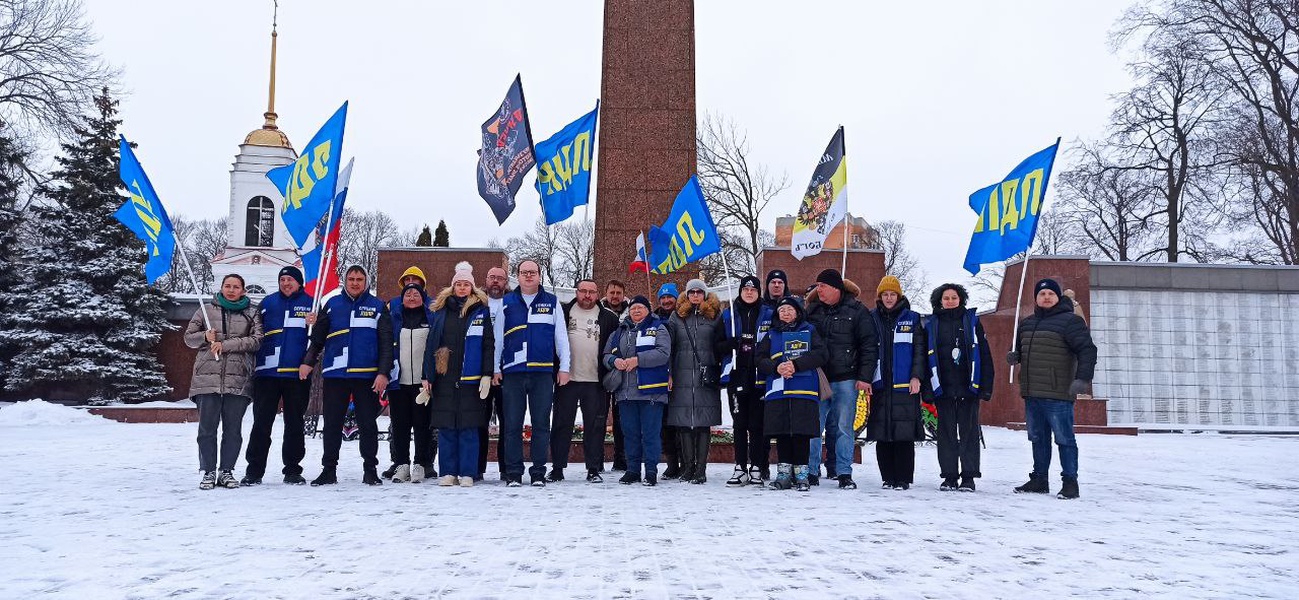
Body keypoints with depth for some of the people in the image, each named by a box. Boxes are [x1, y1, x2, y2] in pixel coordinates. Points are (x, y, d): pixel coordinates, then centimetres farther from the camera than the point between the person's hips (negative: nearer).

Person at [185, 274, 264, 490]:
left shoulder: (251, 315, 11)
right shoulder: (206, 310, 14)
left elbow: (256, 340, -3)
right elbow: (189, 337, 15)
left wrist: (225, 344, -11)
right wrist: (205, 336, -7)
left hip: (238, 379, 0)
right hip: (207, 377, 0)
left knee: (233, 429, 3)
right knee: (207, 428, 1)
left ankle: (226, 471, 13)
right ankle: (208, 472, 10)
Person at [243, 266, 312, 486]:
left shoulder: (310, 304, 7)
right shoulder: (268, 303, 10)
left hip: (297, 374, -1)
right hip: (267, 373, 1)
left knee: (295, 424, 7)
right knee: (261, 422, 1)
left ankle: (292, 470, 15)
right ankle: (254, 470, 7)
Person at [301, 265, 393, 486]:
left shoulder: (377, 307, 5)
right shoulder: (332, 305, 10)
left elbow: (386, 343, 1)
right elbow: (317, 337, 10)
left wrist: (383, 372, -7)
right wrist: (308, 362, -2)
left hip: (367, 375, -1)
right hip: (335, 374, 2)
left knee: (368, 424, 4)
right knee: (332, 424, 5)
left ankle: (370, 469, 14)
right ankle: (329, 469, 15)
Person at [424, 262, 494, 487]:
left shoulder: (481, 311, 5)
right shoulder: (441, 310, 11)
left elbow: (488, 345, 1)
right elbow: (431, 345, 11)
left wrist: (487, 375, -7)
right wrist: (427, 376, 6)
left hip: (470, 378, -2)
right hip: (444, 378, 2)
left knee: (469, 428, 0)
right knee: (445, 428, 4)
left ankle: (467, 473, 6)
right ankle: (448, 473, 12)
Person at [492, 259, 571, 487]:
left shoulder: (552, 303, 10)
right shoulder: (506, 303, 11)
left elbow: (561, 337, 11)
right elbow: (497, 338, 13)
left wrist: (564, 367, 6)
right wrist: (495, 368, 7)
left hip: (543, 372, 0)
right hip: (513, 372, 0)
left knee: (541, 424, 3)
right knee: (512, 424, 1)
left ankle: (539, 473, 9)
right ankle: (513, 473, 8)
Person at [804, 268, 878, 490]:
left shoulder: (856, 311, 0)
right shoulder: (812, 310, 10)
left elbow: (869, 345, -2)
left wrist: (865, 377, -8)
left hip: (846, 380, -3)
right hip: (816, 378, 3)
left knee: (844, 428, 2)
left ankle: (844, 473, 11)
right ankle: (811, 472, 11)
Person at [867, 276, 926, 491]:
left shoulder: (912, 319, 8)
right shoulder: (872, 319, 12)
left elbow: (919, 350, 3)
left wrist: (916, 376, -7)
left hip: (905, 385, -2)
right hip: (880, 385, 2)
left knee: (904, 434, -5)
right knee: (882, 434, 2)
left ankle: (904, 478, 2)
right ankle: (888, 478, 10)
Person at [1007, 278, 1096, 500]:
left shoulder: (1070, 321, -7)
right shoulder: (1026, 323, 16)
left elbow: (1087, 350, -12)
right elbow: (1020, 348, 30)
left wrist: (1082, 378, -22)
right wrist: (1015, 356, 6)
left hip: (1057, 395, -7)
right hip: (1031, 394, 7)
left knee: (1064, 439, -2)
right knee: (1038, 439, 15)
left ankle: (1070, 482, 6)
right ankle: (1039, 480, 24)